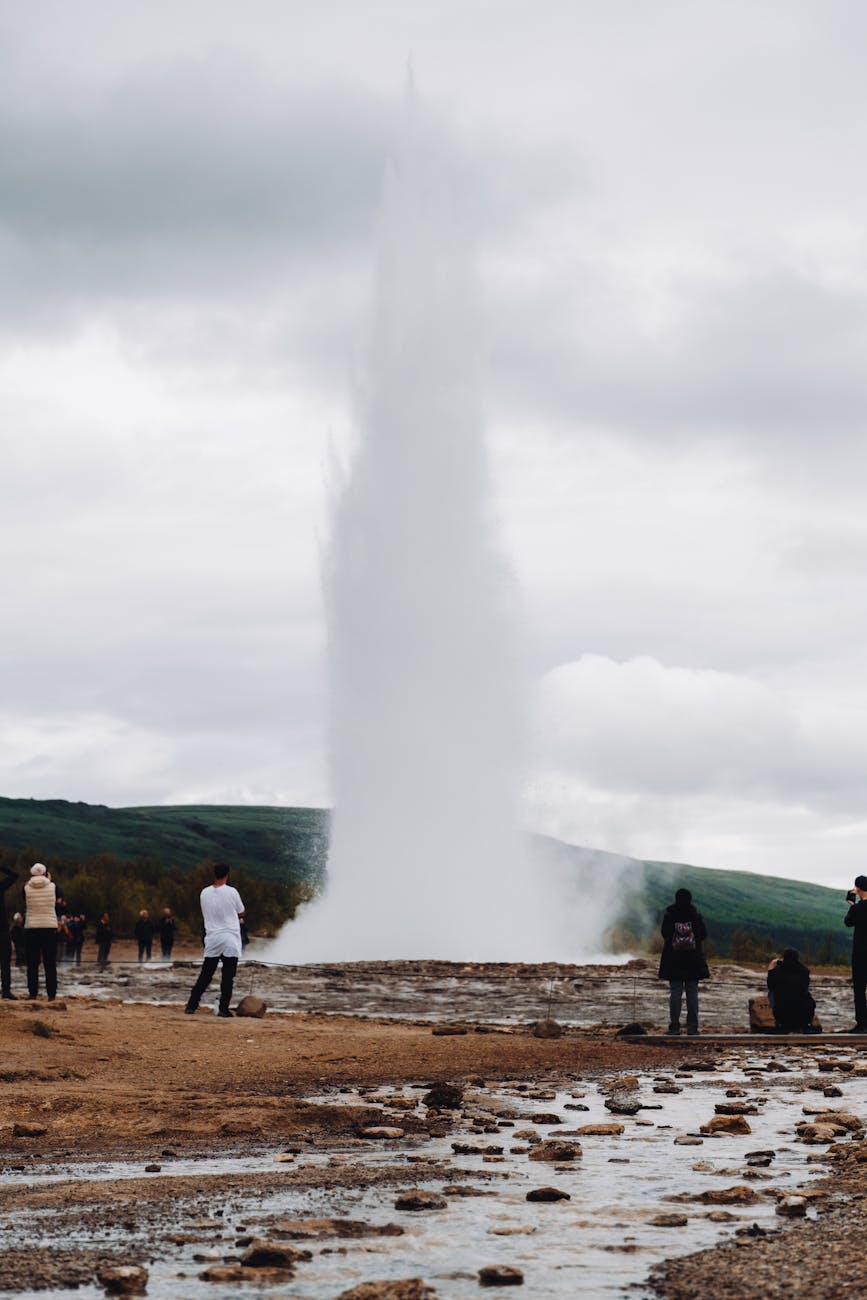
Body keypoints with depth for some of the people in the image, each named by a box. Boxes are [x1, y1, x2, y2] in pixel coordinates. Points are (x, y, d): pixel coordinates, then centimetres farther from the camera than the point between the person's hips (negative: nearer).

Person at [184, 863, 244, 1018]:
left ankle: (191, 1006, 5)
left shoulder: (204, 893, 3)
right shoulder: (231, 892, -7)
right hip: (230, 939, -3)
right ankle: (223, 1009, 0)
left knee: (205, 975, 9)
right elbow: (241, 912, 7)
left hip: (212, 939, 3)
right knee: (228, 976, 2)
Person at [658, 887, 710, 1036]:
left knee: (675, 992, 1)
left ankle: (674, 1026, -4)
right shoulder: (696, 916, -4)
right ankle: (692, 1026, 2)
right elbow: (703, 935, 1)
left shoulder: (669, 916, -6)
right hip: (693, 961, 1)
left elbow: (665, 934, -2)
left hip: (673, 960, -1)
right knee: (692, 993, 5)